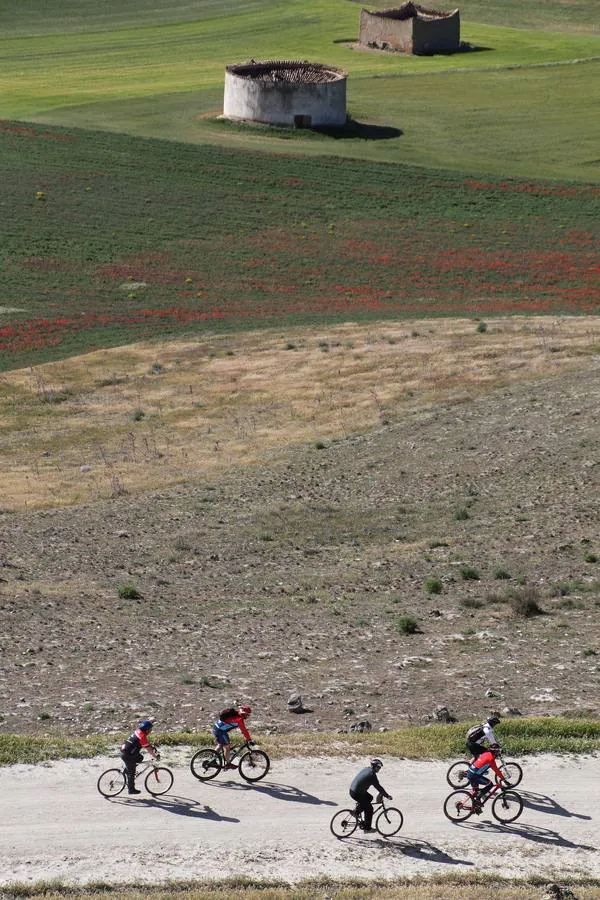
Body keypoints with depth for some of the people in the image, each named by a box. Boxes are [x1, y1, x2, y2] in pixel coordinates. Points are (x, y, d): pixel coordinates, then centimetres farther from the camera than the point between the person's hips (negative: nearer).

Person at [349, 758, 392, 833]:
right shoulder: (372, 775, -18)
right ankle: (367, 828, 10)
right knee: (369, 809, 2)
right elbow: (378, 787, -16)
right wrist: (387, 796, -7)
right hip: (357, 794, -9)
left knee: (370, 797, 25)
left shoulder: (366, 769, 10)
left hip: (352, 790, 9)